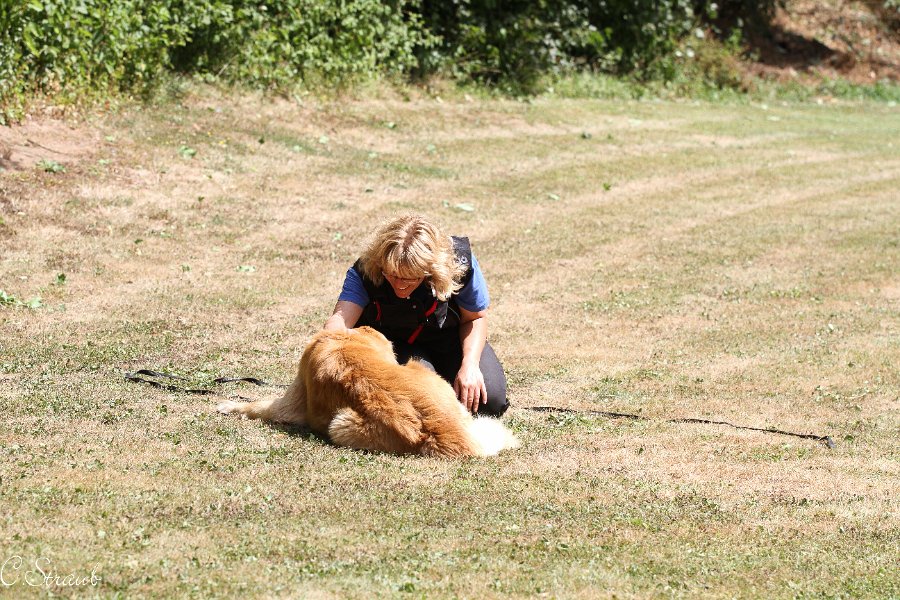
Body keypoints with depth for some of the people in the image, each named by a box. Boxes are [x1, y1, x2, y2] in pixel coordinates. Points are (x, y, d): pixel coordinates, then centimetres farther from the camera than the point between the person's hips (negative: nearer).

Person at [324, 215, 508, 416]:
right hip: (396, 345, -2)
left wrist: (470, 364, -24)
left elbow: (475, 318, -9)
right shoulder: (366, 271, -30)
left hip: (449, 337, 2)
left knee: (492, 402, -16)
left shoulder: (460, 263, -27)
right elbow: (342, 317, -46)